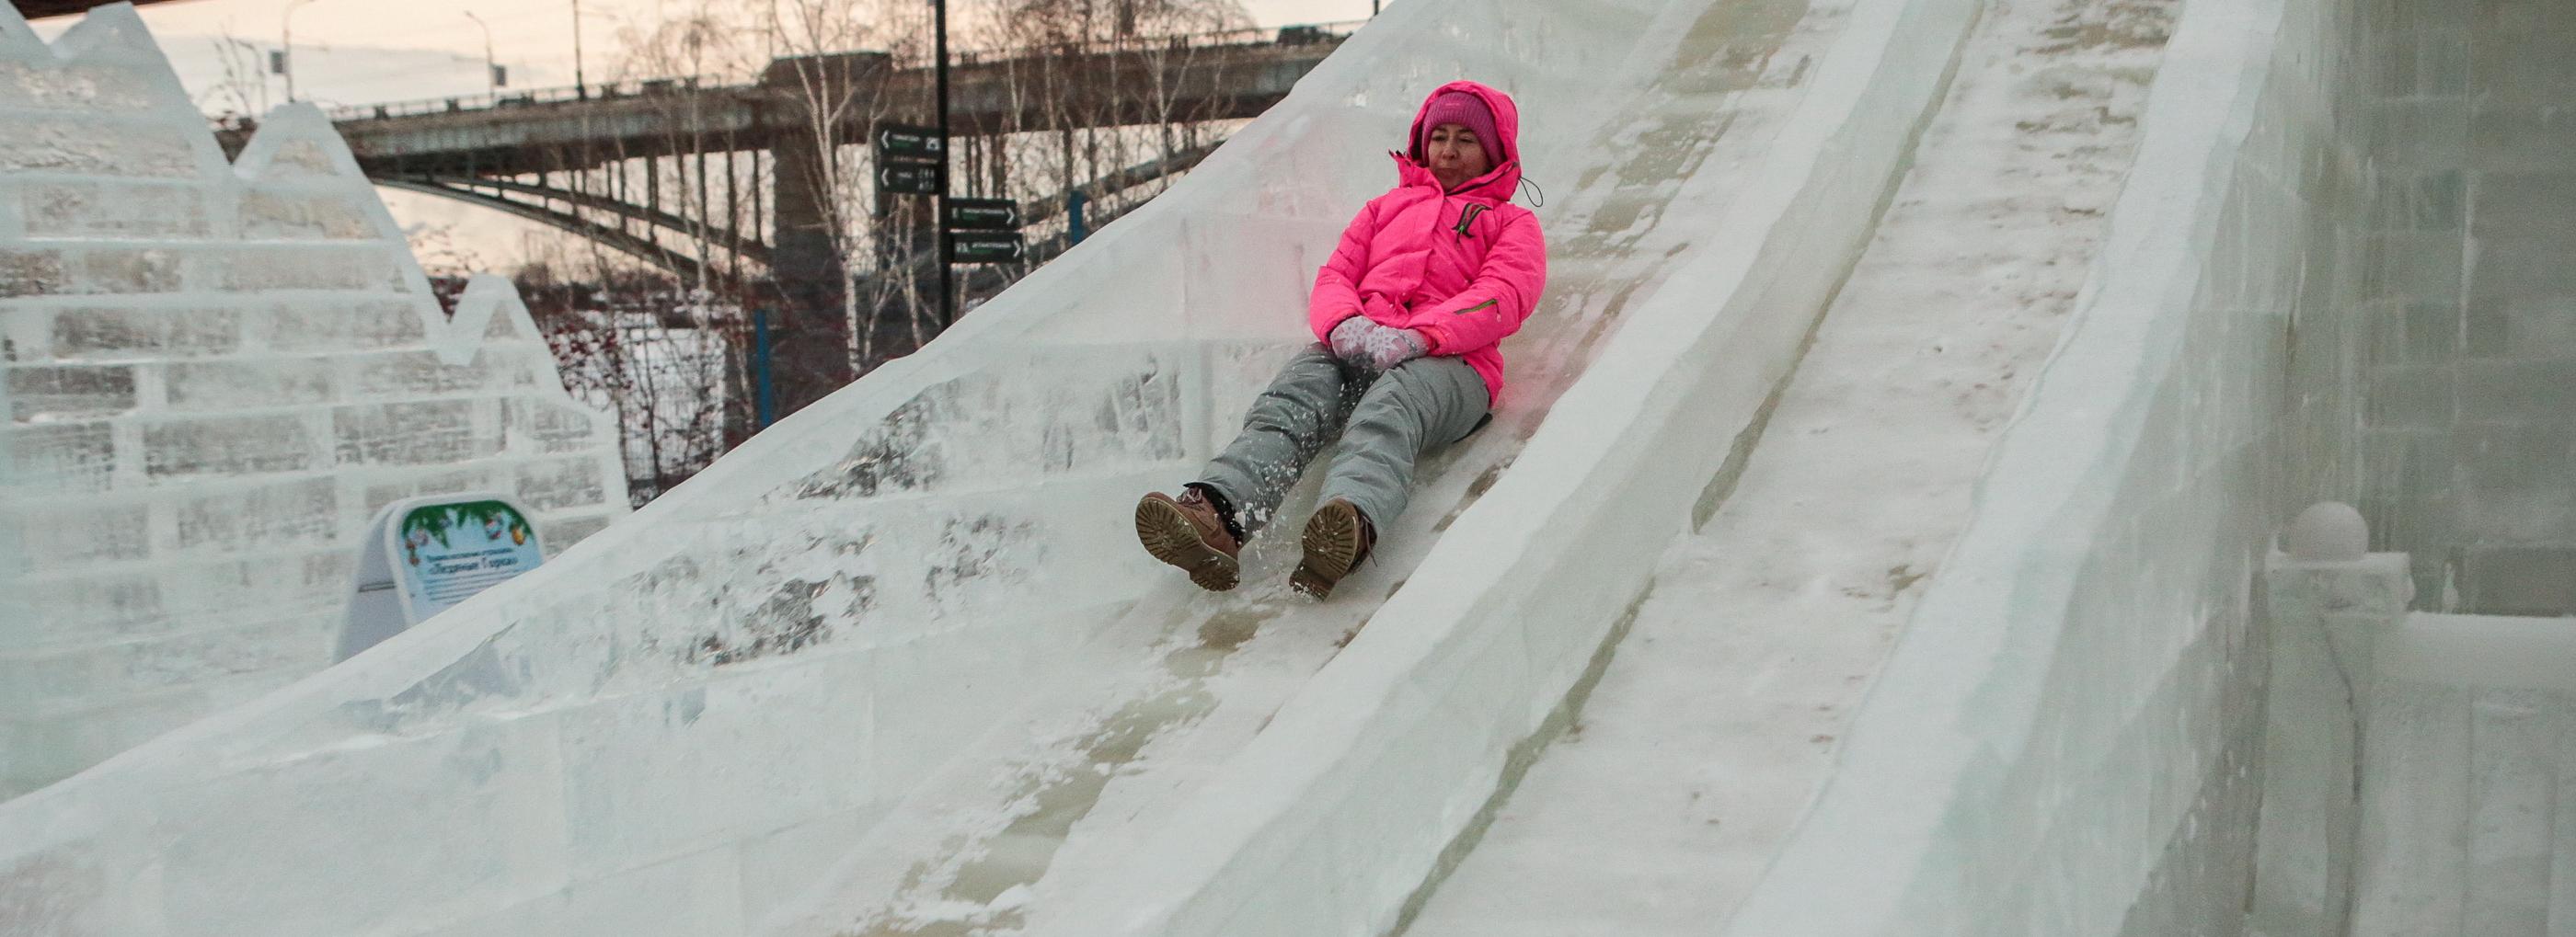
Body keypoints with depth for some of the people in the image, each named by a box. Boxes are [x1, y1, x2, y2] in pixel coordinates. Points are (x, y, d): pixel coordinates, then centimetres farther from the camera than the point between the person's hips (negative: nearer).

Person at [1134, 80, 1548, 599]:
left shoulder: (1513, 222, 26)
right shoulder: (1387, 206, 38)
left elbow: (1503, 297, 4)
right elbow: (1334, 276, 23)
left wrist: (1416, 335, -15)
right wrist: (1344, 324, -5)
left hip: (1447, 361, -3)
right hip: (1354, 348, 3)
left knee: (1389, 408, -40)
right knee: (1290, 401, -32)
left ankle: (1352, 523, -71)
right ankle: (1216, 516, -59)